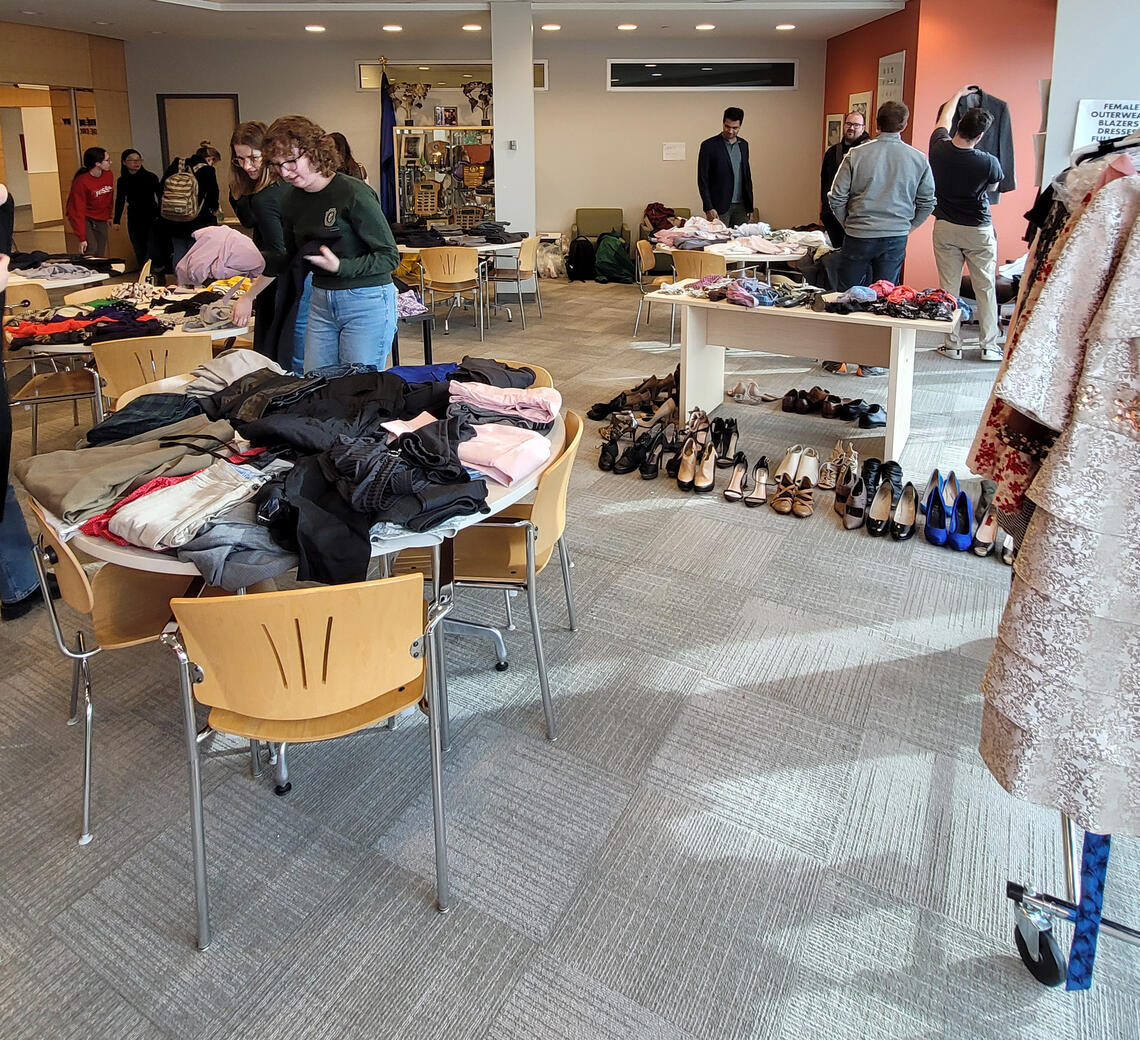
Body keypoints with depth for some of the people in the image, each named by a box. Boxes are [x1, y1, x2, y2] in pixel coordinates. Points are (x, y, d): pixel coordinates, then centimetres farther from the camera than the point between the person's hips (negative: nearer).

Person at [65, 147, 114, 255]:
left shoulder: (109, 175, -6)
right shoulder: (81, 181, -23)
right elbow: (78, 211, -23)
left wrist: (108, 216, 22)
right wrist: (82, 238, -26)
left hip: (100, 220, 5)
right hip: (83, 218, -5)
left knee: (100, 254, 1)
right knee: (91, 247, -24)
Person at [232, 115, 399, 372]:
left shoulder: (353, 193, -14)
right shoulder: (293, 201, 7)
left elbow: (390, 257, -13)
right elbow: (286, 257, 24)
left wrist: (339, 266, -24)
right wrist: (248, 297, 31)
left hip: (366, 302, -7)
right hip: (321, 302, 7)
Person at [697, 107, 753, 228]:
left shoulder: (743, 145, 14)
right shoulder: (709, 145, -3)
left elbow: (747, 175, 19)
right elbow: (702, 179, -6)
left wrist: (749, 205, 12)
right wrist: (708, 208, -13)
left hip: (741, 206, 5)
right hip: (719, 207, -5)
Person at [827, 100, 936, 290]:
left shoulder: (855, 155, -6)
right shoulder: (919, 159, 1)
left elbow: (836, 198, -4)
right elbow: (927, 203, 7)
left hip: (859, 237, -2)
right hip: (896, 239, 2)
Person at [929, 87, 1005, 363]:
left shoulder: (939, 148, -9)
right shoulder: (988, 163, -17)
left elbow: (944, 118, 13)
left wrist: (958, 94, 29)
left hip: (945, 227, 3)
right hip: (978, 230, -2)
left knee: (948, 287, 7)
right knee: (985, 289, 5)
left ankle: (952, 345, 10)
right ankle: (990, 346, 8)